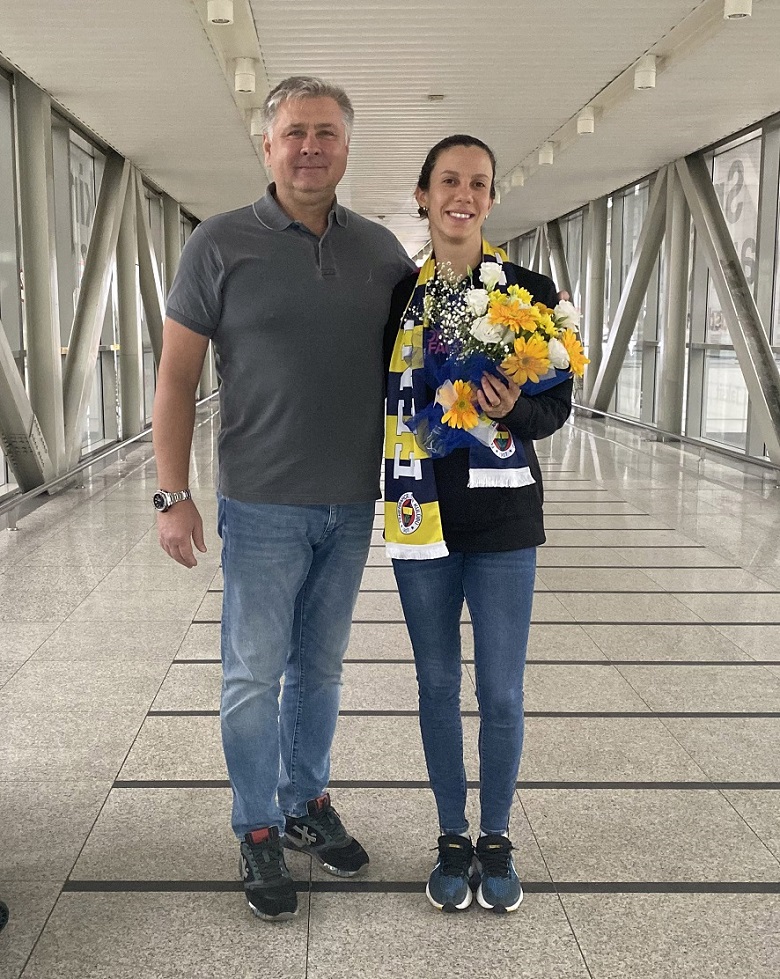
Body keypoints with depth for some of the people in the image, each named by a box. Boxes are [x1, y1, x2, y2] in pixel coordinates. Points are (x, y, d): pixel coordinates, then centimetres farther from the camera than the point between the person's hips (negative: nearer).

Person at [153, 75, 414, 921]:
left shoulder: (381, 250, 5)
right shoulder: (221, 245, -5)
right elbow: (176, 377, -5)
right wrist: (172, 495, -10)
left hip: (353, 504, 4)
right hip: (263, 505, -3)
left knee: (319, 666, 16)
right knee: (254, 675, 4)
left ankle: (307, 804, 32)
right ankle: (258, 834, 20)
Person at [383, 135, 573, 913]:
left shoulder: (529, 292, -1)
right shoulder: (397, 296, 3)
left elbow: (557, 405, 2)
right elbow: (381, 400, 8)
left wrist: (515, 409, -19)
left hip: (502, 518, -1)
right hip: (421, 514, 2)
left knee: (502, 692, 4)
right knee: (437, 683, 11)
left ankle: (496, 839, 25)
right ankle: (452, 838, 28)